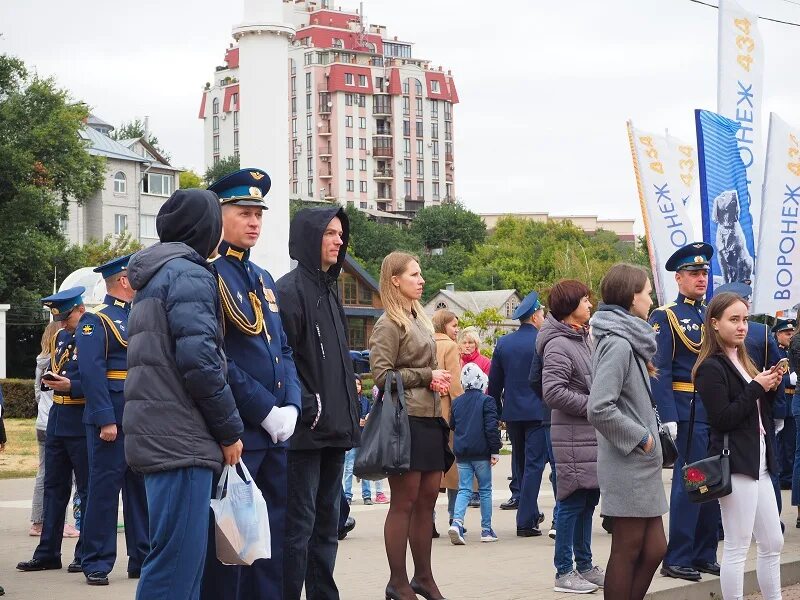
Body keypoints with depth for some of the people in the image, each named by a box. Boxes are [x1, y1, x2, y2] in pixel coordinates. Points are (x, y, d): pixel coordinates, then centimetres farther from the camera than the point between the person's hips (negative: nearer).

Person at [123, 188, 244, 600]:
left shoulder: (154, 278, 21)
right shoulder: (190, 275, -9)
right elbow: (200, 360, -18)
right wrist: (230, 430, -8)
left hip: (158, 437, 10)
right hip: (182, 439, -10)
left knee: (182, 557, 12)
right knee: (178, 562, -11)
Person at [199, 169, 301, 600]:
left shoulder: (264, 279, 17)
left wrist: (290, 407, -1)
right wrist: (265, 411, -16)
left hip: (276, 431, 8)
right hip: (234, 432, -8)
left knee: (272, 534, 12)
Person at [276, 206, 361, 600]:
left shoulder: (329, 291, 18)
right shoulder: (290, 290, -9)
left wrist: (350, 414, 16)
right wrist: (306, 409, -20)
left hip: (334, 430, 9)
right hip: (305, 430, -9)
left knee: (326, 523, 11)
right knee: (300, 525, -7)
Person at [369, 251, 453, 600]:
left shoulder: (420, 320, 17)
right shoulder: (389, 324, -7)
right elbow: (381, 374, -14)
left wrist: (436, 381, 7)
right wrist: (426, 376, -11)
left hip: (430, 419, 8)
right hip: (405, 419, -8)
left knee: (427, 500, 10)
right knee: (404, 502, -4)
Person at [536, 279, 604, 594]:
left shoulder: (583, 338, 15)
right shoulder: (559, 345, -14)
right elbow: (553, 392, -22)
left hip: (593, 435, 9)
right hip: (574, 439, -9)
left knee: (588, 502, 14)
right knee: (572, 502, -4)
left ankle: (584, 565, 23)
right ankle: (564, 572, 3)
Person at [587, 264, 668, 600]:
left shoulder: (628, 341, 12)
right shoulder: (618, 344, -18)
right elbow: (599, 409, -26)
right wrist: (640, 437, -17)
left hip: (642, 465, 9)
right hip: (629, 466, -9)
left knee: (653, 549, 13)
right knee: (627, 552, 0)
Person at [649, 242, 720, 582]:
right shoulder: (665, 317, -6)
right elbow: (659, 372, -12)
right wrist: (669, 419, -19)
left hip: (717, 411, 7)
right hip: (687, 411, -7)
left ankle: (705, 555, 19)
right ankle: (676, 560, 1)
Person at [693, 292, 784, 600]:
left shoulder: (744, 361, 15)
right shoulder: (711, 368, -11)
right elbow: (722, 419, -18)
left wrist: (771, 389, 2)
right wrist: (756, 388, -16)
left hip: (759, 463, 9)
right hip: (735, 464, -9)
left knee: (772, 543, 12)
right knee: (737, 547, -3)